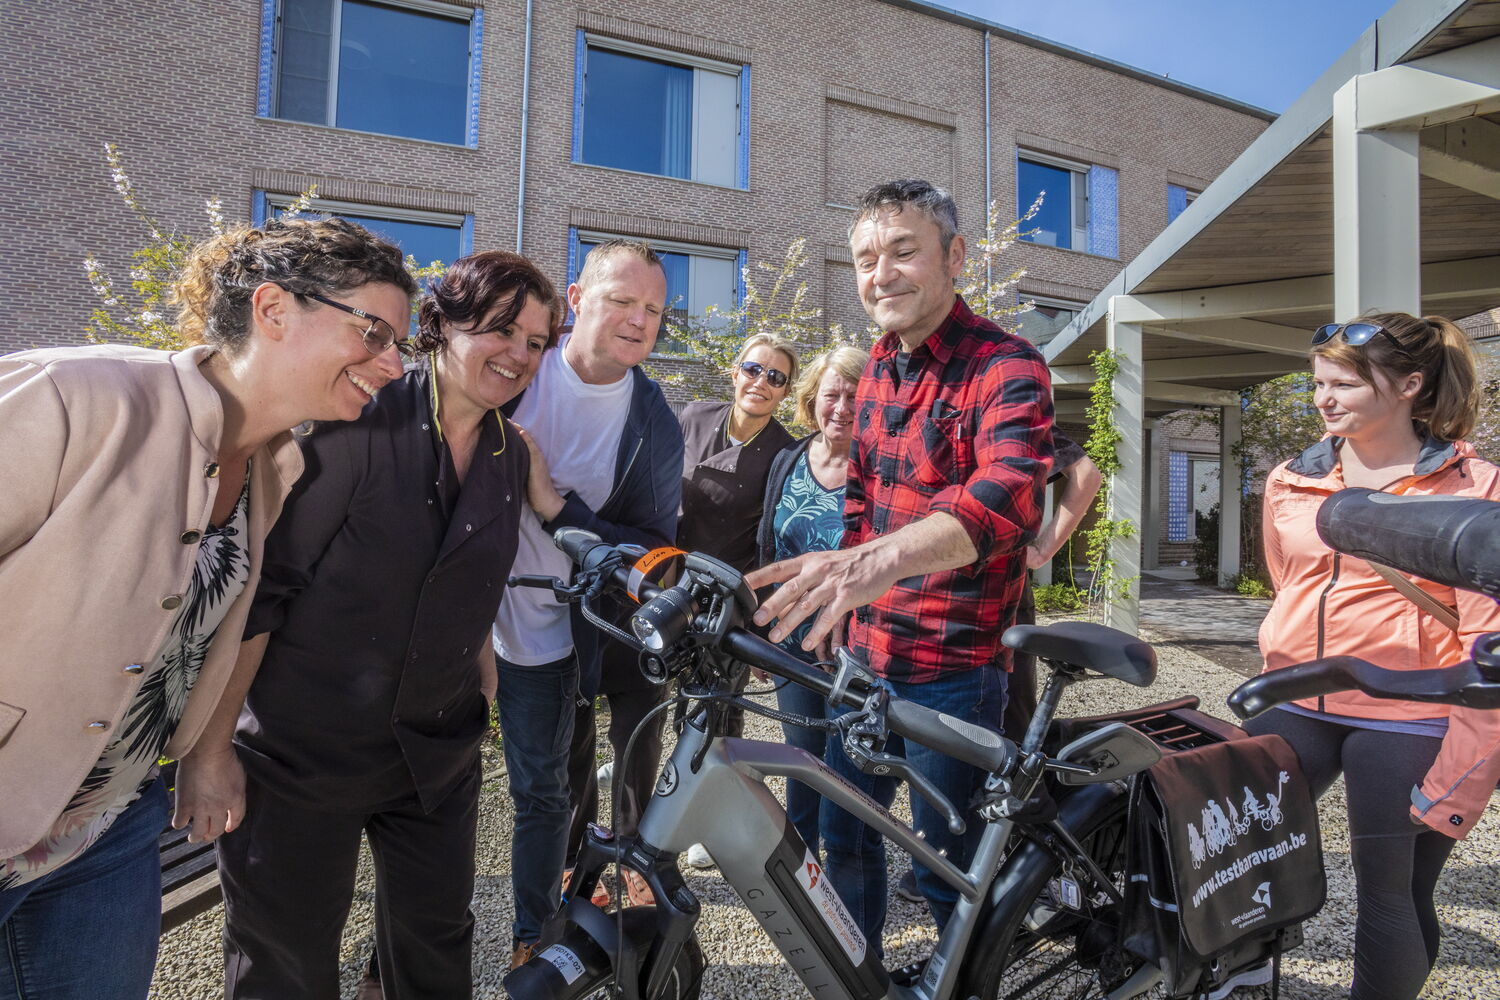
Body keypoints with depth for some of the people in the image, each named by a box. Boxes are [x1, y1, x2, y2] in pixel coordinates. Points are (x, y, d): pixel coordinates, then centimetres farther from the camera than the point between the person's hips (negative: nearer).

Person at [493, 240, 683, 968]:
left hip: (544, 638, 0)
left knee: (544, 797, 13)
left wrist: (554, 506, -22)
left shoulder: (655, 427, -8)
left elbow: (651, 549, -8)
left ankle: (531, 944, 37)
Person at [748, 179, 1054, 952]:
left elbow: (1006, 496, -36)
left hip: (954, 662, -7)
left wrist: (879, 560, -53)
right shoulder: (880, 365, 8)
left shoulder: (1006, 369, -16)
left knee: (948, 865, 8)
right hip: (868, 651, 7)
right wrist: (844, 595, 12)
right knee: (844, 833, 20)